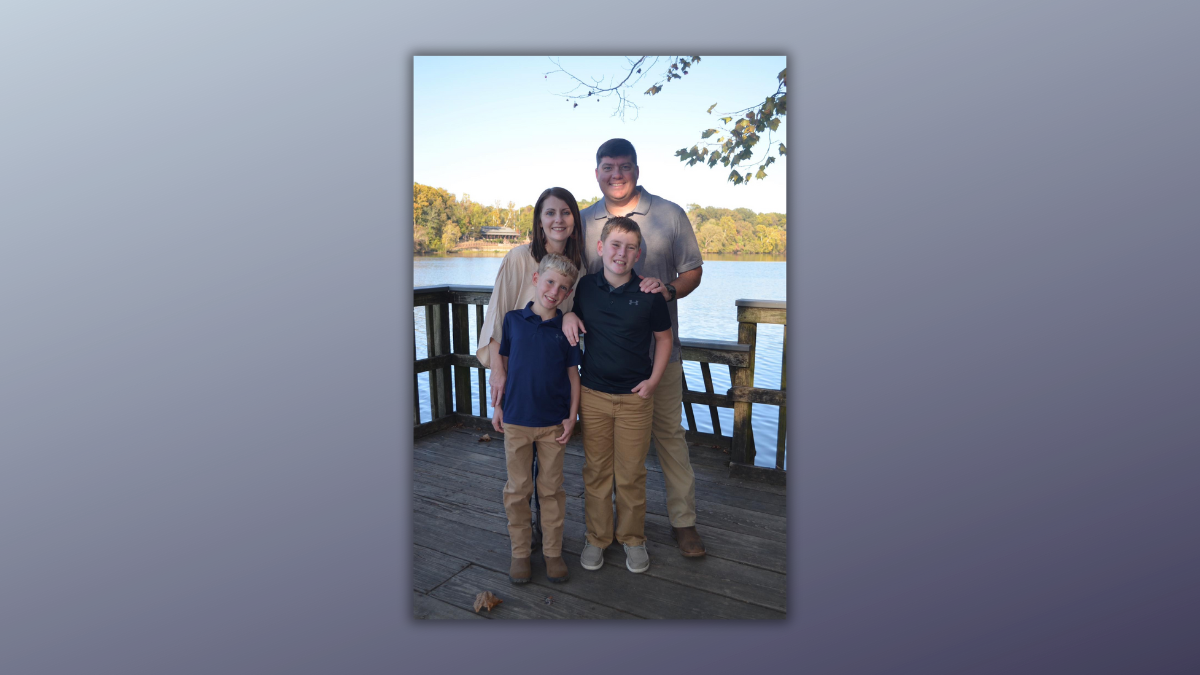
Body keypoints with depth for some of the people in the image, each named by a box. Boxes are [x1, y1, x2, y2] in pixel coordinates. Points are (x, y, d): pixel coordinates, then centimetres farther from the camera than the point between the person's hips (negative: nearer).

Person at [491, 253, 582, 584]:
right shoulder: (513, 319, -3)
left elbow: (573, 374, 2)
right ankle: (520, 551, 25)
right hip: (516, 420, 0)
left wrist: (572, 416, -2)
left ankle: (553, 551, 25)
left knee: (552, 489, 10)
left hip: (554, 423, 0)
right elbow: (500, 361, 6)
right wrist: (497, 406, 5)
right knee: (517, 489, 10)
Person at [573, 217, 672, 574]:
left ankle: (632, 538, 28)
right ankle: (597, 537, 28)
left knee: (631, 473, 8)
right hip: (593, 395, 2)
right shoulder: (584, 287, -1)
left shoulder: (649, 294, -7)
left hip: (635, 397, -1)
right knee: (596, 470, 11)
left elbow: (663, 337, 5)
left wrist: (653, 380, -3)